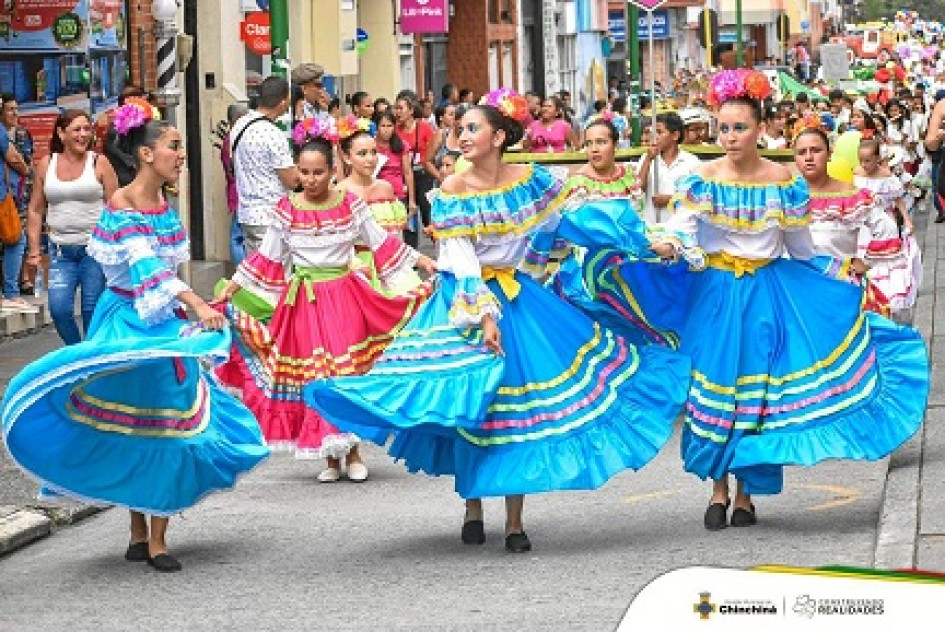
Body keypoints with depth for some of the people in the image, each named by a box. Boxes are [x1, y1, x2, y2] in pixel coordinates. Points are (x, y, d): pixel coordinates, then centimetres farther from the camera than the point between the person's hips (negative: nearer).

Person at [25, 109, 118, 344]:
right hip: (61, 249, 2)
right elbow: (36, 210, 12)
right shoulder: (46, 165, 7)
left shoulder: (99, 164, 0)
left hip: (95, 247, -2)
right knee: (59, 308, -9)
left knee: (93, 308, 0)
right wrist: (34, 250, 6)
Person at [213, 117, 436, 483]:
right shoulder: (287, 210, 0)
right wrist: (230, 289, 2)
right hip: (304, 300, 0)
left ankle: (352, 451, 8)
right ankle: (330, 456, 9)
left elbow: (382, 244, 6)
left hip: (344, 296, 0)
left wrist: (423, 261, 2)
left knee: (349, 370, -3)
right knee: (313, 374, 1)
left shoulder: (350, 205, 0)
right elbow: (267, 258, 5)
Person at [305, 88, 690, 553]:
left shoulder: (530, 180, -2)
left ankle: (515, 522, 7)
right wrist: (483, 315, -21)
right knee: (470, 405, -1)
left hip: (518, 297, 2)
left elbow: (559, 226, 12)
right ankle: (472, 509, 16)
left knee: (520, 406, 1)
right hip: (468, 300, -2)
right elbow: (461, 259, -13)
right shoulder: (452, 192, -9)